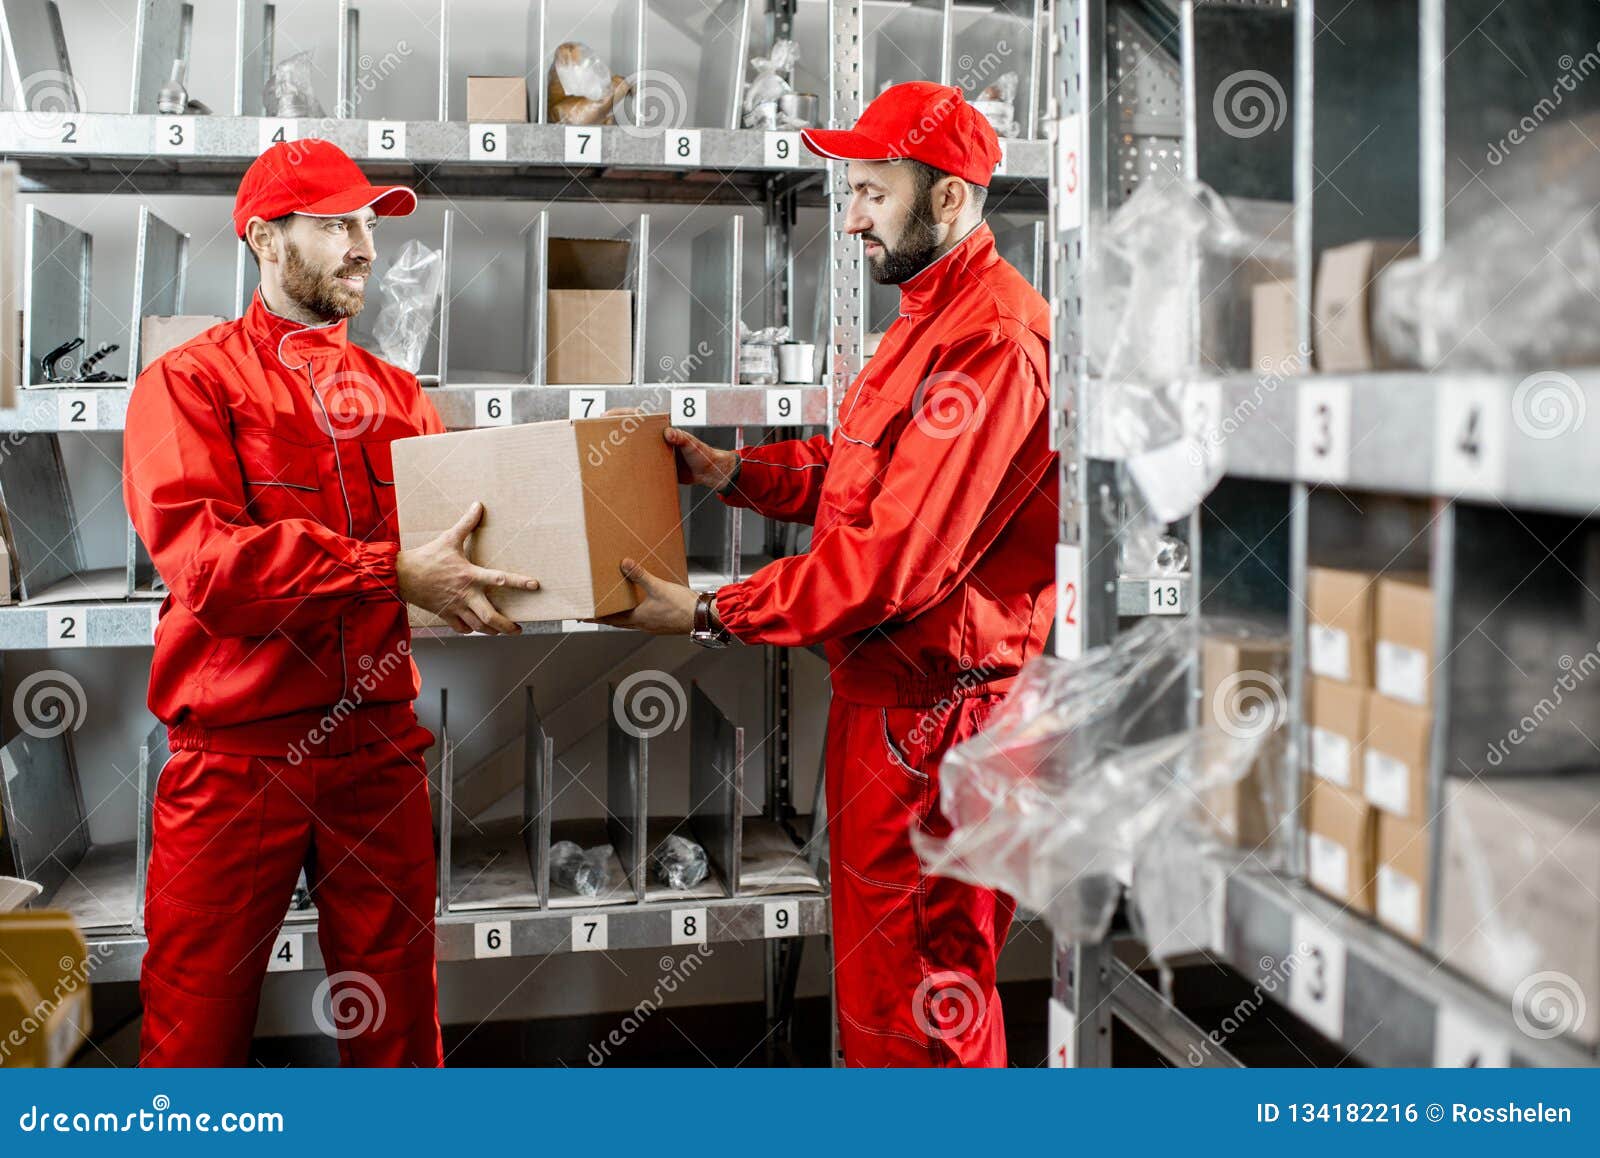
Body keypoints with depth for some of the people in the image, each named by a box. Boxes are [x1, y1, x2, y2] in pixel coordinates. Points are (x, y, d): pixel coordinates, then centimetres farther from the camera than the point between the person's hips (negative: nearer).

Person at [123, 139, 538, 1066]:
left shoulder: (395, 392, 13)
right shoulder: (189, 382, -1)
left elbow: (457, 524, 8)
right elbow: (199, 554, -17)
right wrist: (393, 571, -24)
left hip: (378, 747, 4)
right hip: (237, 753, -3)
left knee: (398, 1011, 13)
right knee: (199, 1017, 9)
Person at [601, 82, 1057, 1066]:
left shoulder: (994, 341, -21)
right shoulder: (933, 317, 16)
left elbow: (896, 557, -25)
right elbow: (854, 469, 20)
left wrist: (707, 615, -18)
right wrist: (729, 471, 6)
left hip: (932, 715, -11)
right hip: (884, 691, 11)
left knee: (910, 993, 3)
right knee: (878, 961, 21)